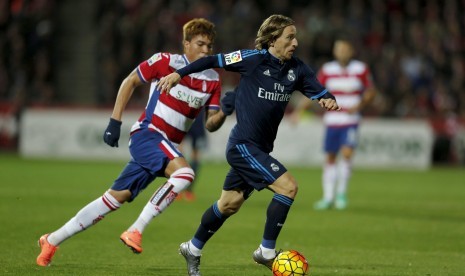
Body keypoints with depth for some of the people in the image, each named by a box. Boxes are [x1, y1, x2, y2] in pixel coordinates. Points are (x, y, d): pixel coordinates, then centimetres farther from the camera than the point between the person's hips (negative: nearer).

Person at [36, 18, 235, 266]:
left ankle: (52, 240, 17)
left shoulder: (212, 80, 6)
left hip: (167, 146, 6)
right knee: (184, 172, -32)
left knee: (116, 197, 7)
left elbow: (210, 125, 6)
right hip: (147, 133, -6)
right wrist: (114, 121, -2)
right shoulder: (166, 61, -8)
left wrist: (223, 112, -16)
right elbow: (130, 81, 3)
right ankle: (135, 231, -25)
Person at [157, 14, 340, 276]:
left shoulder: (296, 69, 3)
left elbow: (319, 91, 2)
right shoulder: (254, 59, -13)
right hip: (244, 145, -7)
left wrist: (329, 100, -21)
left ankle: (193, 249, 36)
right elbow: (214, 61, -5)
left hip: (260, 149, 7)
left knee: (230, 203, 18)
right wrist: (178, 74, -4)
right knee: (288, 186, -17)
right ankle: (267, 251, -6)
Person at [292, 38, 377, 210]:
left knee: (346, 153, -17)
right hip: (332, 121, 2)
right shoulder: (327, 70, 1)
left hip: (351, 122, -2)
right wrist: (299, 110, -7)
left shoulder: (361, 69, -2)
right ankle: (328, 197, 15)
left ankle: (341, 193, -2)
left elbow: (371, 91, 7)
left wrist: (359, 105, -11)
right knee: (330, 157, 4)